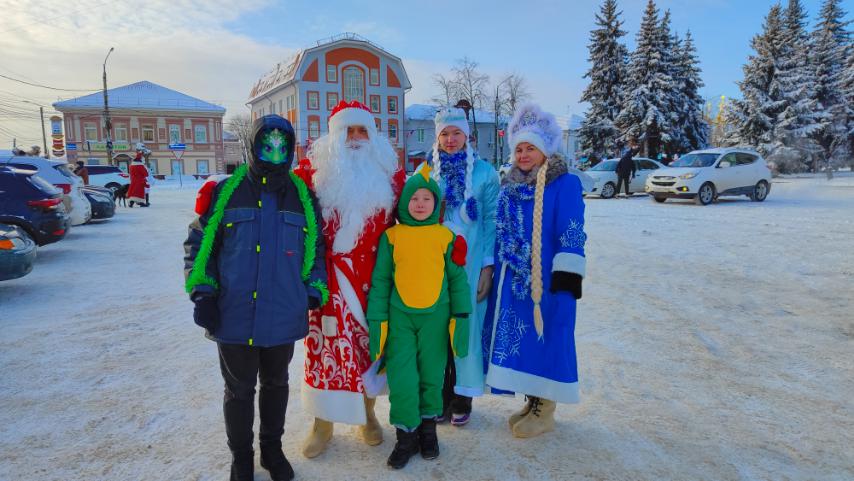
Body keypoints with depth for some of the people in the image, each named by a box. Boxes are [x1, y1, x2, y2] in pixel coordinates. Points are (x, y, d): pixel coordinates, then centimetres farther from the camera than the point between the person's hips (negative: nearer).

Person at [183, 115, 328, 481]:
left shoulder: (303, 197, 5)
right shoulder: (224, 192, -2)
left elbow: (317, 249, 12)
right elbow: (198, 243, 3)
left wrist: (315, 290, 3)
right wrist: (202, 293, -5)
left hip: (284, 317, 2)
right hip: (234, 316, -2)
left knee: (275, 384, 19)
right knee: (239, 390, 12)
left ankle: (272, 449, 40)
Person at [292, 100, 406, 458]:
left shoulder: (388, 168, 6)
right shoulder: (316, 166, 1)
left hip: (373, 274, 2)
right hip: (330, 274, -1)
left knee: (371, 341, 11)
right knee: (328, 342, 3)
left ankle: (367, 413, 30)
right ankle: (323, 421, 20)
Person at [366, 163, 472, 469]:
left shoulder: (446, 236, 0)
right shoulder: (391, 236, -1)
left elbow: (458, 279, 5)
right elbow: (380, 280, 1)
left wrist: (461, 317, 3)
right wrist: (376, 319, -1)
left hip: (435, 317, 1)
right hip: (400, 317, 0)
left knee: (432, 375, 12)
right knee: (401, 377, -1)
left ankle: (428, 428, 32)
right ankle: (406, 435, 18)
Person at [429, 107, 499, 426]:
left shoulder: (484, 172, 1)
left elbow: (491, 220, -1)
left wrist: (487, 265, -8)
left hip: (470, 262, -2)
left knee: (466, 325, 4)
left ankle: (462, 397, 20)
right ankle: (440, 395, 22)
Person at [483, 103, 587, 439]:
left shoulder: (565, 184, -8)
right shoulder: (509, 186, 12)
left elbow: (572, 234, -13)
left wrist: (567, 274, -19)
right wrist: (491, 270, 17)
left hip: (546, 279, -7)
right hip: (513, 279, 7)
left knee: (545, 337, 1)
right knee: (519, 339, 12)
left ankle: (545, 411, 17)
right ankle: (532, 402, 28)